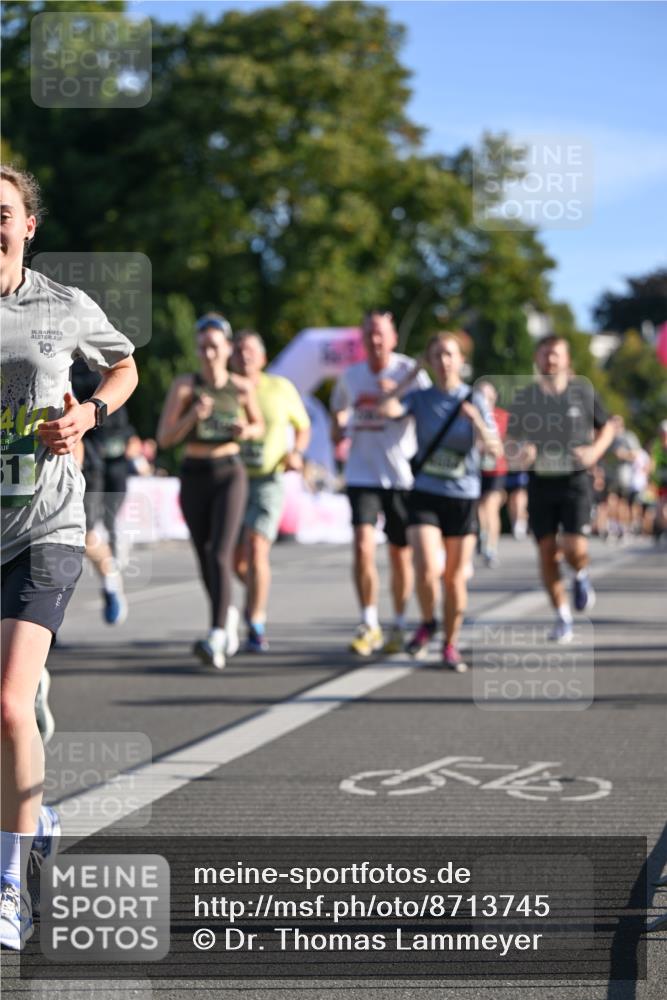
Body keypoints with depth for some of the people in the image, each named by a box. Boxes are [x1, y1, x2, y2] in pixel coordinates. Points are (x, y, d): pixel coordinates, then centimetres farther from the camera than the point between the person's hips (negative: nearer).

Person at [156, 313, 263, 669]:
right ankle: (228, 615, 41)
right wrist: (193, 416, -23)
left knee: (220, 555, -18)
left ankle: (216, 641, -27)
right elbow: (164, 438, -6)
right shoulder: (183, 385, -4)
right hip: (194, 476, 2)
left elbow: (259, 427, 16)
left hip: (229, 475, -2)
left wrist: (246, 432, -8)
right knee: (205, 559, 12)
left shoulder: (242, 386, 1)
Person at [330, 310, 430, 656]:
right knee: (363, 546, -14)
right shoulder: (350, 376, 7)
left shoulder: (409, 371, -4)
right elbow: (339, 410, 26)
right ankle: (369, 625, -3)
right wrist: (339, 430, 7)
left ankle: (399, 626, 25)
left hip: (401, 475, -1)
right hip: (362, 475, 2)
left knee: (401, 555, 8)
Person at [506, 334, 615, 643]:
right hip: (540, 481, 2)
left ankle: (581, 577, 23)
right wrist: (520, 450, -13)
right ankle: (562, 617, 14)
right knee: (547, 551, 0)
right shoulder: (523, 396, 3)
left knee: (575, 548, -14)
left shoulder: (583, 391, 1)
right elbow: (510, 440, 10)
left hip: (575, 479, -2)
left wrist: (596, 449, -6)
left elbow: (607, 426, 14)